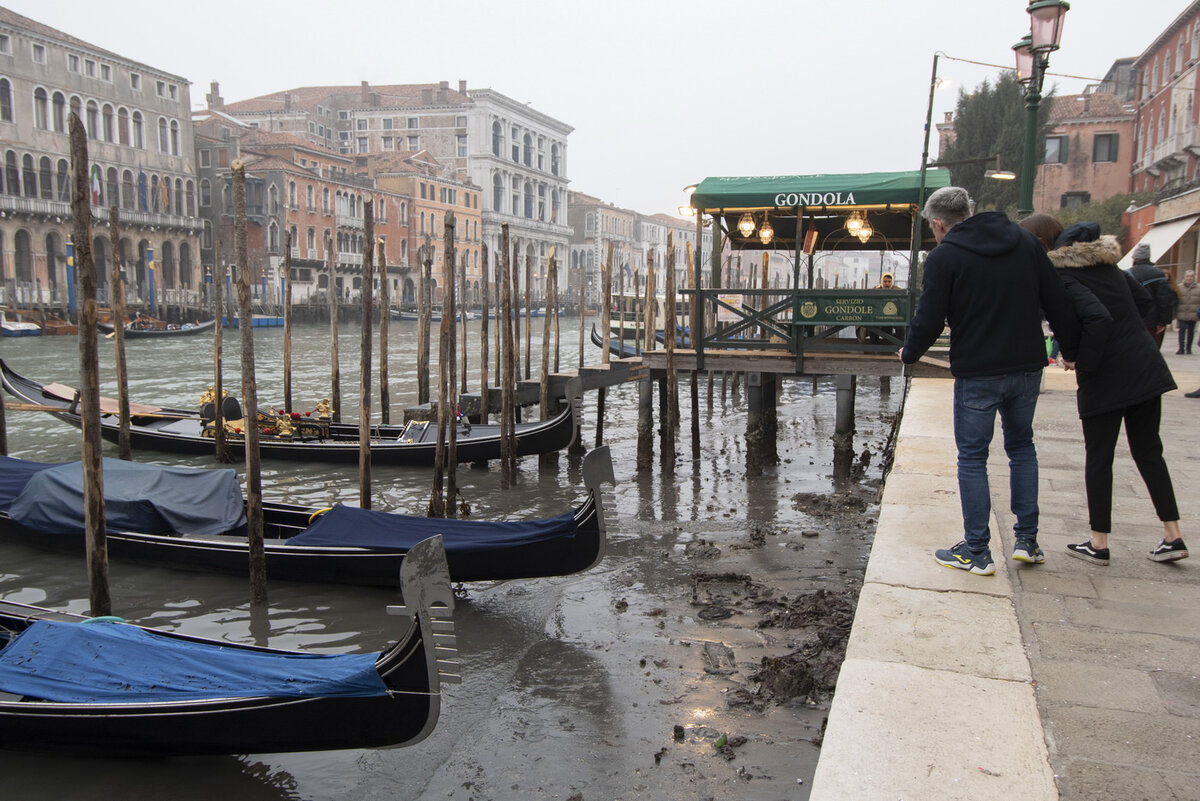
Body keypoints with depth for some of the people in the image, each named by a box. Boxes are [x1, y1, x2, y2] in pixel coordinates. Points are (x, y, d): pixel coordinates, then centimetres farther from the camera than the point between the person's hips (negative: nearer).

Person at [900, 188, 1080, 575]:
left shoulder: (944, 256, -9)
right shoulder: (1024, 240, 6)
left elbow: (929, 320, -9)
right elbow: (1056, 301, 8)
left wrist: (909, 353, 9)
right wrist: (1071, 347, 18)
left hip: (977, 374, -5)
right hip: (1027, 367, 5)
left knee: (972, 457, 4)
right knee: (1022, 447, 20)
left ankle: (977, 551, 9)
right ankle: (1027, 540, 21)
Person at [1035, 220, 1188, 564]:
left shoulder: (1063, 279, -13)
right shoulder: (1108, 266, 10)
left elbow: (1097, 317, -25)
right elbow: (1143, 298, 19)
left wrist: (1082, 362, -15)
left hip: (1106, 378, -7)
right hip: (1145, 367, 7)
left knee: (1098, 458, 5)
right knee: (1148, 451, 15)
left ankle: (1099, 543, 12)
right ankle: (1172, 537, 15)